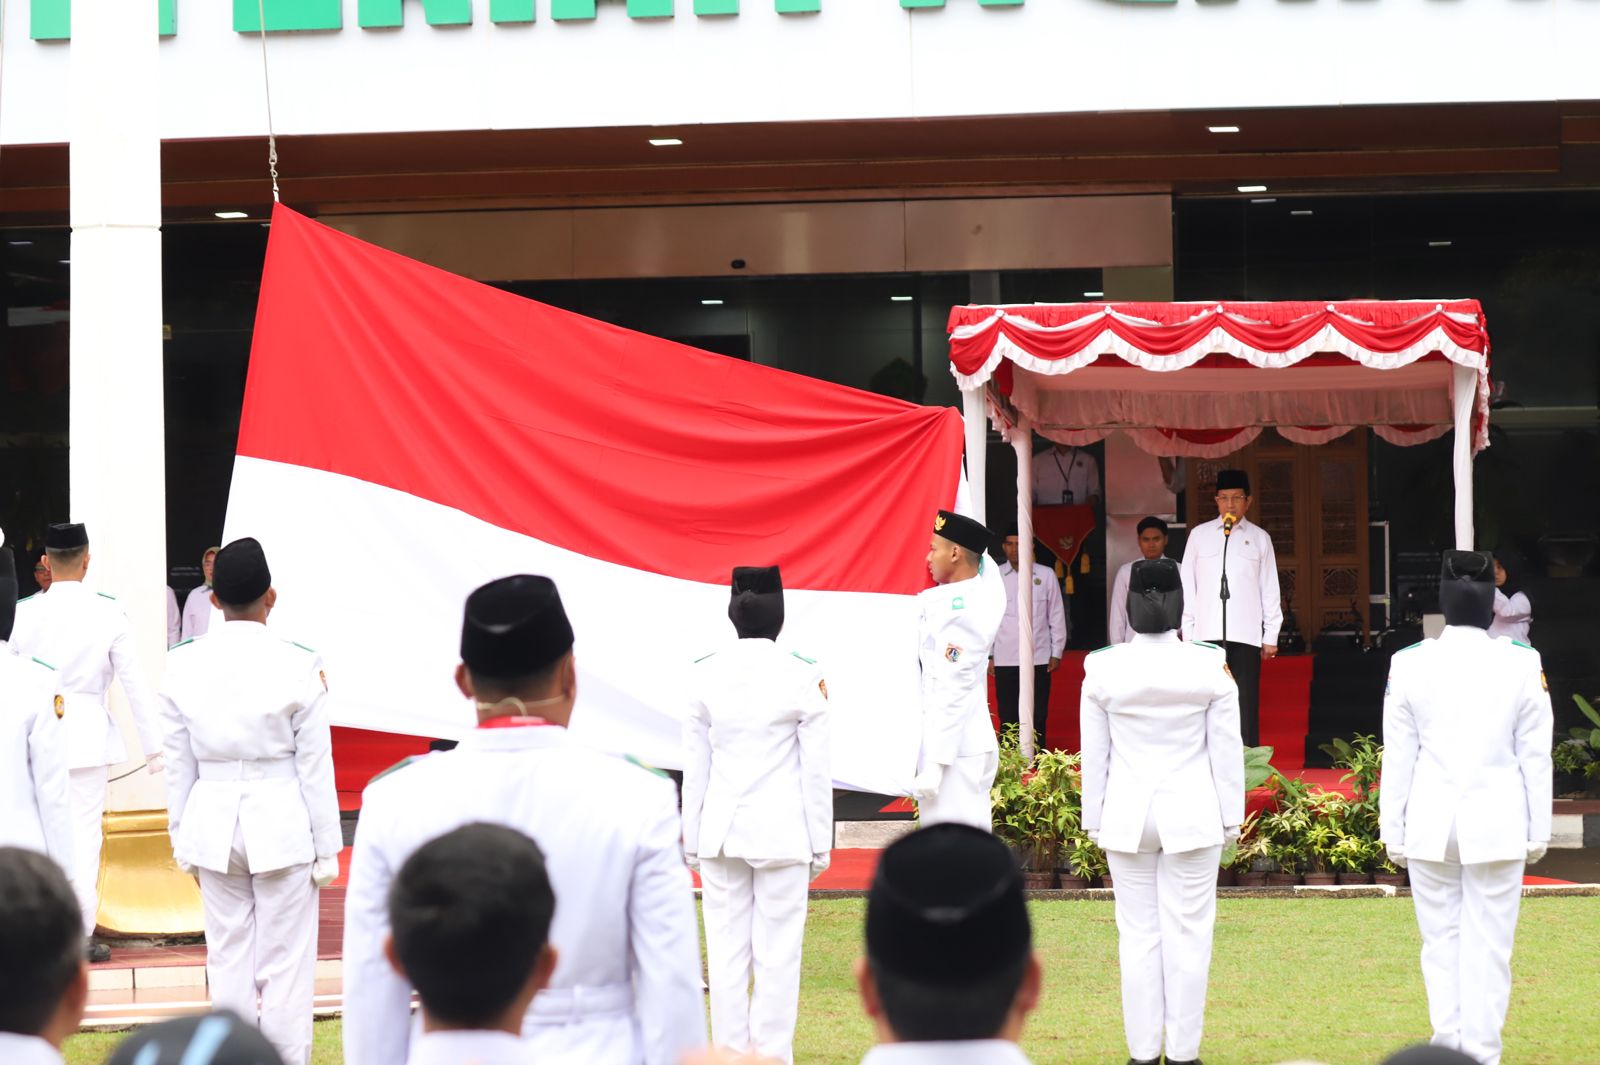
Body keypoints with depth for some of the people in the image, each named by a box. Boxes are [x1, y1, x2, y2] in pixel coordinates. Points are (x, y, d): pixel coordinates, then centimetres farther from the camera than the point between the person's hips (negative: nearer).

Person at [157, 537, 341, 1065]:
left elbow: (177, 764, 4)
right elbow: (315, 767, -7)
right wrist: (326, 846, 1)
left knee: (227, 959, 11)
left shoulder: (182, 665, -3)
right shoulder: (298, 665, -12)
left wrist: (181, 837, 14)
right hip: (282, 827, -3)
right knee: (286, 963, 3)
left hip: (212, 824, 3)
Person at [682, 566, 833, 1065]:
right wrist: (821, 841, 5)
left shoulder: (705, 675, -1)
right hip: (782, 831, -3)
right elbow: (816, 769, -4)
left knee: (726, 952, 7)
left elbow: (694, 767, 5)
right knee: (778, 953, 2)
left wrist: (691, 838, 13)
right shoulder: (802, 677, -8)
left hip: (721, 830, 3)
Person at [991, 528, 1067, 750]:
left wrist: (1056, 653, 4)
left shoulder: (1046, 575, 4)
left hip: (1039, 659, 0)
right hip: (1005, 661, 0)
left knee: (1038, 719, 2)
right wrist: (988, 655, 3)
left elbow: (1056, 616, 7)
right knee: (1008, 718, 2)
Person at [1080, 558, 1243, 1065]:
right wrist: (1231, 817, 7)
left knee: (1137, 934, 8)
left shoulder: (1103, 669, -6)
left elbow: (1094, 753, 1)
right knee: (1188, 934, 5)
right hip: (1192, 815, -1)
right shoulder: (1211, 667, -8)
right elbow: (1227, 751, -2)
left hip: (1127, 815, 1)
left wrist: (1093, 820, 11)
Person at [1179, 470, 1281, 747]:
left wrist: (1271, 636, 4)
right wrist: (1187, 631, 4)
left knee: (1246, 705, -3)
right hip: (1207, 635, 0)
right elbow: (1188, 586, 9)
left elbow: (1270, 589, 8)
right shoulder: (1199, 535, 9)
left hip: (1246, 636, 0)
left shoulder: (1259, 538, 8)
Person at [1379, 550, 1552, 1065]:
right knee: (1488, 946, 4)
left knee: (1440, 942, 9)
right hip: (1498, 823, -1)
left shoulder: (1408, 664, -3)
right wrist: (1538, 831, 8)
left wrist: (1393, 831, 8)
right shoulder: (1523, 665, -5)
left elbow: (1398, 757, 1)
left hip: (1430, 824, 1)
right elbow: (1535, 757, 0)